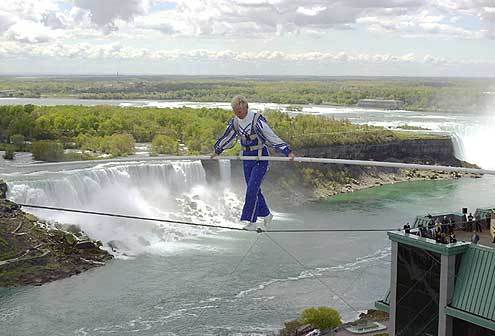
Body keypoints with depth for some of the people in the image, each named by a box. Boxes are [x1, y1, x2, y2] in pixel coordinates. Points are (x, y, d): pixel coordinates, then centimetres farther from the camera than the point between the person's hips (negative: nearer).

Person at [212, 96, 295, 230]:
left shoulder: (257, 120, -20)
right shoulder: (235, 122, 0)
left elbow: (272, 137, -22)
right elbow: (227, 137, 17)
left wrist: (288, 151, -27)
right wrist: (217, 151, 28)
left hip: (260, 157, -7)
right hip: (246, 157, 7)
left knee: (252, 188, -12)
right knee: (253, 189, 11)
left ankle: (251, 221, -5)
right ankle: (266, 214, 28)